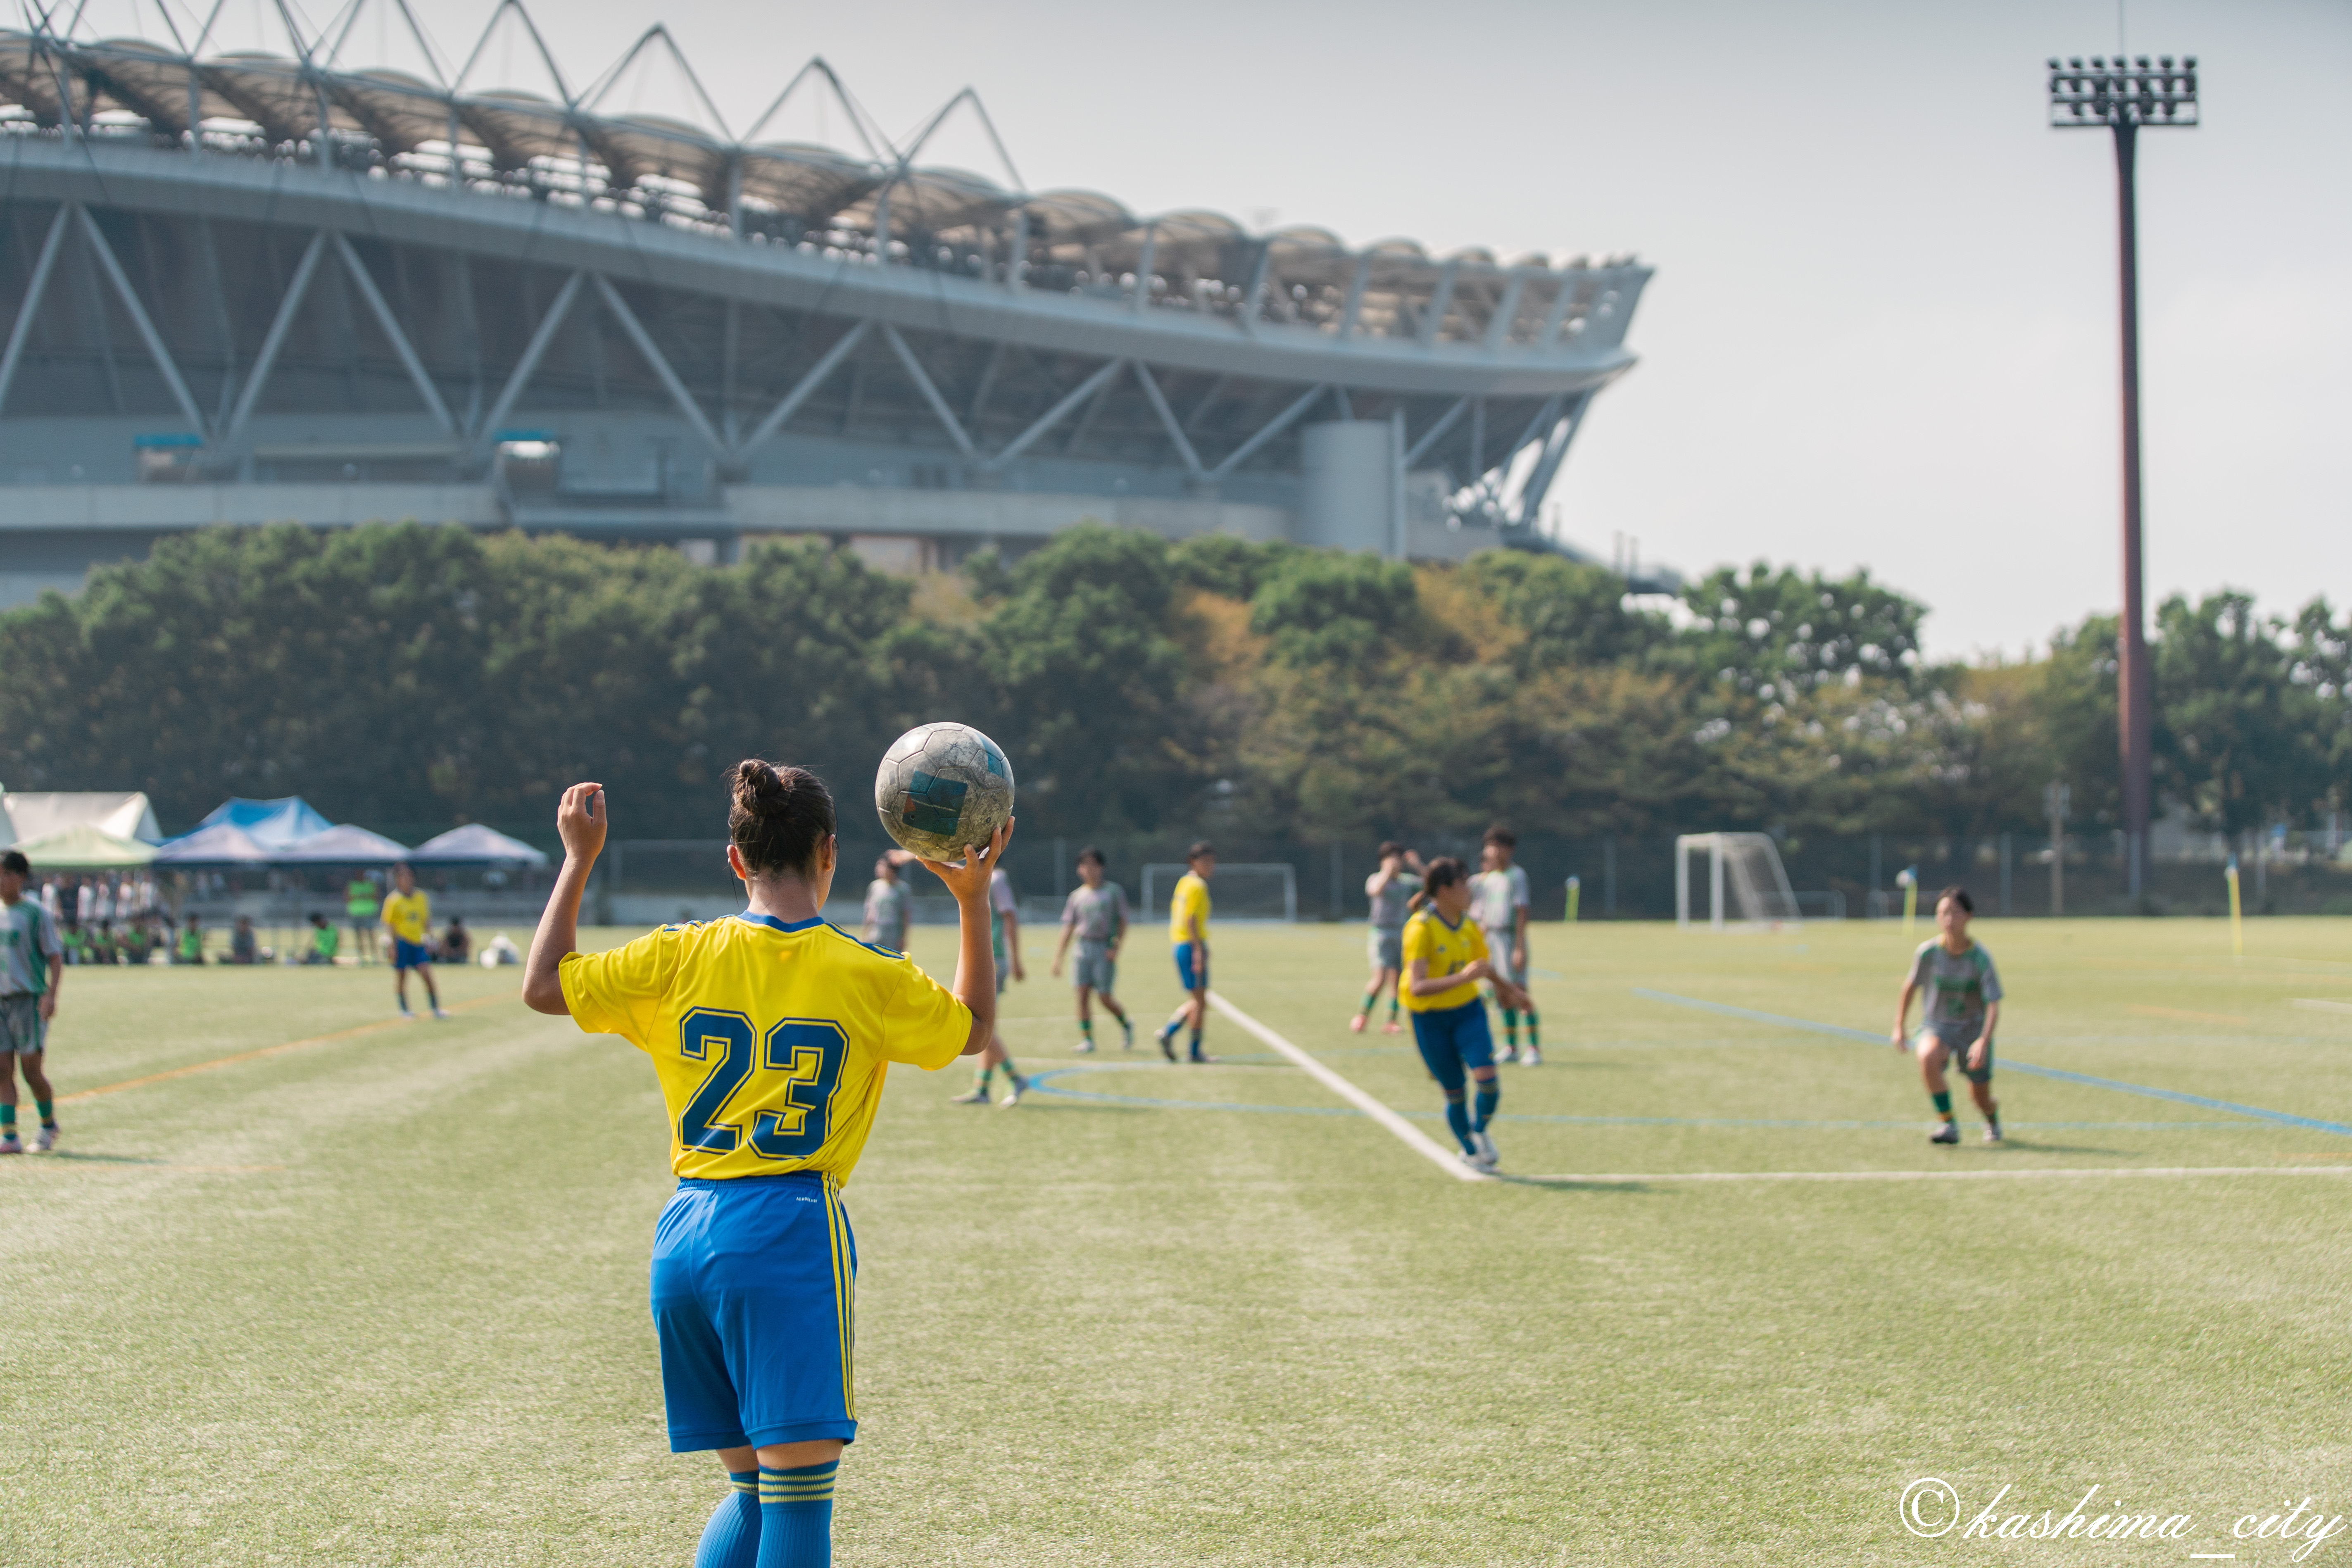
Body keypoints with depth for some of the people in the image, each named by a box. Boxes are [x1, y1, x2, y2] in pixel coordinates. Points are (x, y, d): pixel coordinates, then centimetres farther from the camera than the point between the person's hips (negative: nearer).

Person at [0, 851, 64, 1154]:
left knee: (31, 1069, -6)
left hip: (29, 1000, -5)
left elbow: (55, 958, -3)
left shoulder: (36, 913, -2)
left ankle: (49, 1124, 16)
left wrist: (51, 995, -16)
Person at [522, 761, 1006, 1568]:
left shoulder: (679, 957, 3)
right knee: (799, 1491, -6)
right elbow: (974, 1028, 18)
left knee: (753, 1487, 17)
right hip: (791, 1232, -5)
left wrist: (578, 859, 22)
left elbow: (543, 985, 16)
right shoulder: (871, 979, -1)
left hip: (685, 1234, 5)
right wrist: (974, 898, 21)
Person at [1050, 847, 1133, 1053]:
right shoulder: (1077, 896, 11)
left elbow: (1122, 922, 3)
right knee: (1083, 994, -8)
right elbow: (1069, 927, 12)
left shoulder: (1113, 891, 4)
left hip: (1105, 949, -3)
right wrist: (1059, 956, 6)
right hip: (1083, 948, 3)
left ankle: (1127, 1025, 23)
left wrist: (1116, 947, -10)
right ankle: (1087, 1040, -4)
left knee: (1105, 998, -4)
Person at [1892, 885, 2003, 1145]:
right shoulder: (1928, 952, -13)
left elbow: (1994, 1007, -21)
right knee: (1928, 1057, -35)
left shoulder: (1981, 958, -18)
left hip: (1973, 1029, 0)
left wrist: (1984, 1042, -36)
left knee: (1982, 1100, 5)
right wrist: (1899, 1028, 8)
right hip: (1936, 1026, 0)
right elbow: (1910, 987, 5)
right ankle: (1948, 1125, -24)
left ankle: (1992, 1115, 45)